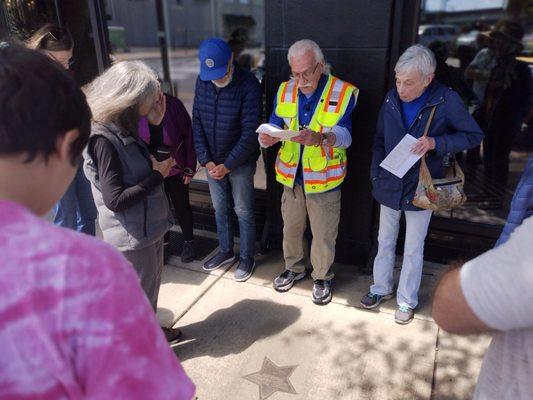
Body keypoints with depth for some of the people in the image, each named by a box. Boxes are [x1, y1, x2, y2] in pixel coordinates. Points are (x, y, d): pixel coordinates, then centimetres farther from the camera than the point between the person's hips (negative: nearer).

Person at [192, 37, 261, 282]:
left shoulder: (248, 85, -18)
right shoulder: (202, 81, -2)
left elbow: (250, 132, -20)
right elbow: (196, 122, 0)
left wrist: (227, 165, -18)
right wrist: (206, 160, -8)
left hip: (240, 162, -5)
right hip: (212, 162, 5)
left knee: (243, 212, 8)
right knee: (220, 209, 18)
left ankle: (247, 258, 27)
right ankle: (226, 251, 37)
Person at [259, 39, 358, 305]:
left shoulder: (344, 93, -13)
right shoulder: (285, 90, 1)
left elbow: (345, 135, -20)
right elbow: (273, 126, -2)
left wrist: (321, 137, -42)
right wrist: (268, 138, -26)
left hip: (324, 177, -4)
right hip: (291, 174, 4)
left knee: (324, 234, 11)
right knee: (291, 227, 20)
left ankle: (322, 277, 36)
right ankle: (294, 268, 45)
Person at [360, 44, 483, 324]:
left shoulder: (446, 101, -14)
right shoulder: (391, 99, -5)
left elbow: (474, 136, -6)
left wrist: (436, 142, -22)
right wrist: (376, 174, -2)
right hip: (389, 186, 3)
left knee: (413, 249, 11)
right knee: (385, 242, 17)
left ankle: (407, 300, 30)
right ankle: (381, 288, 37)